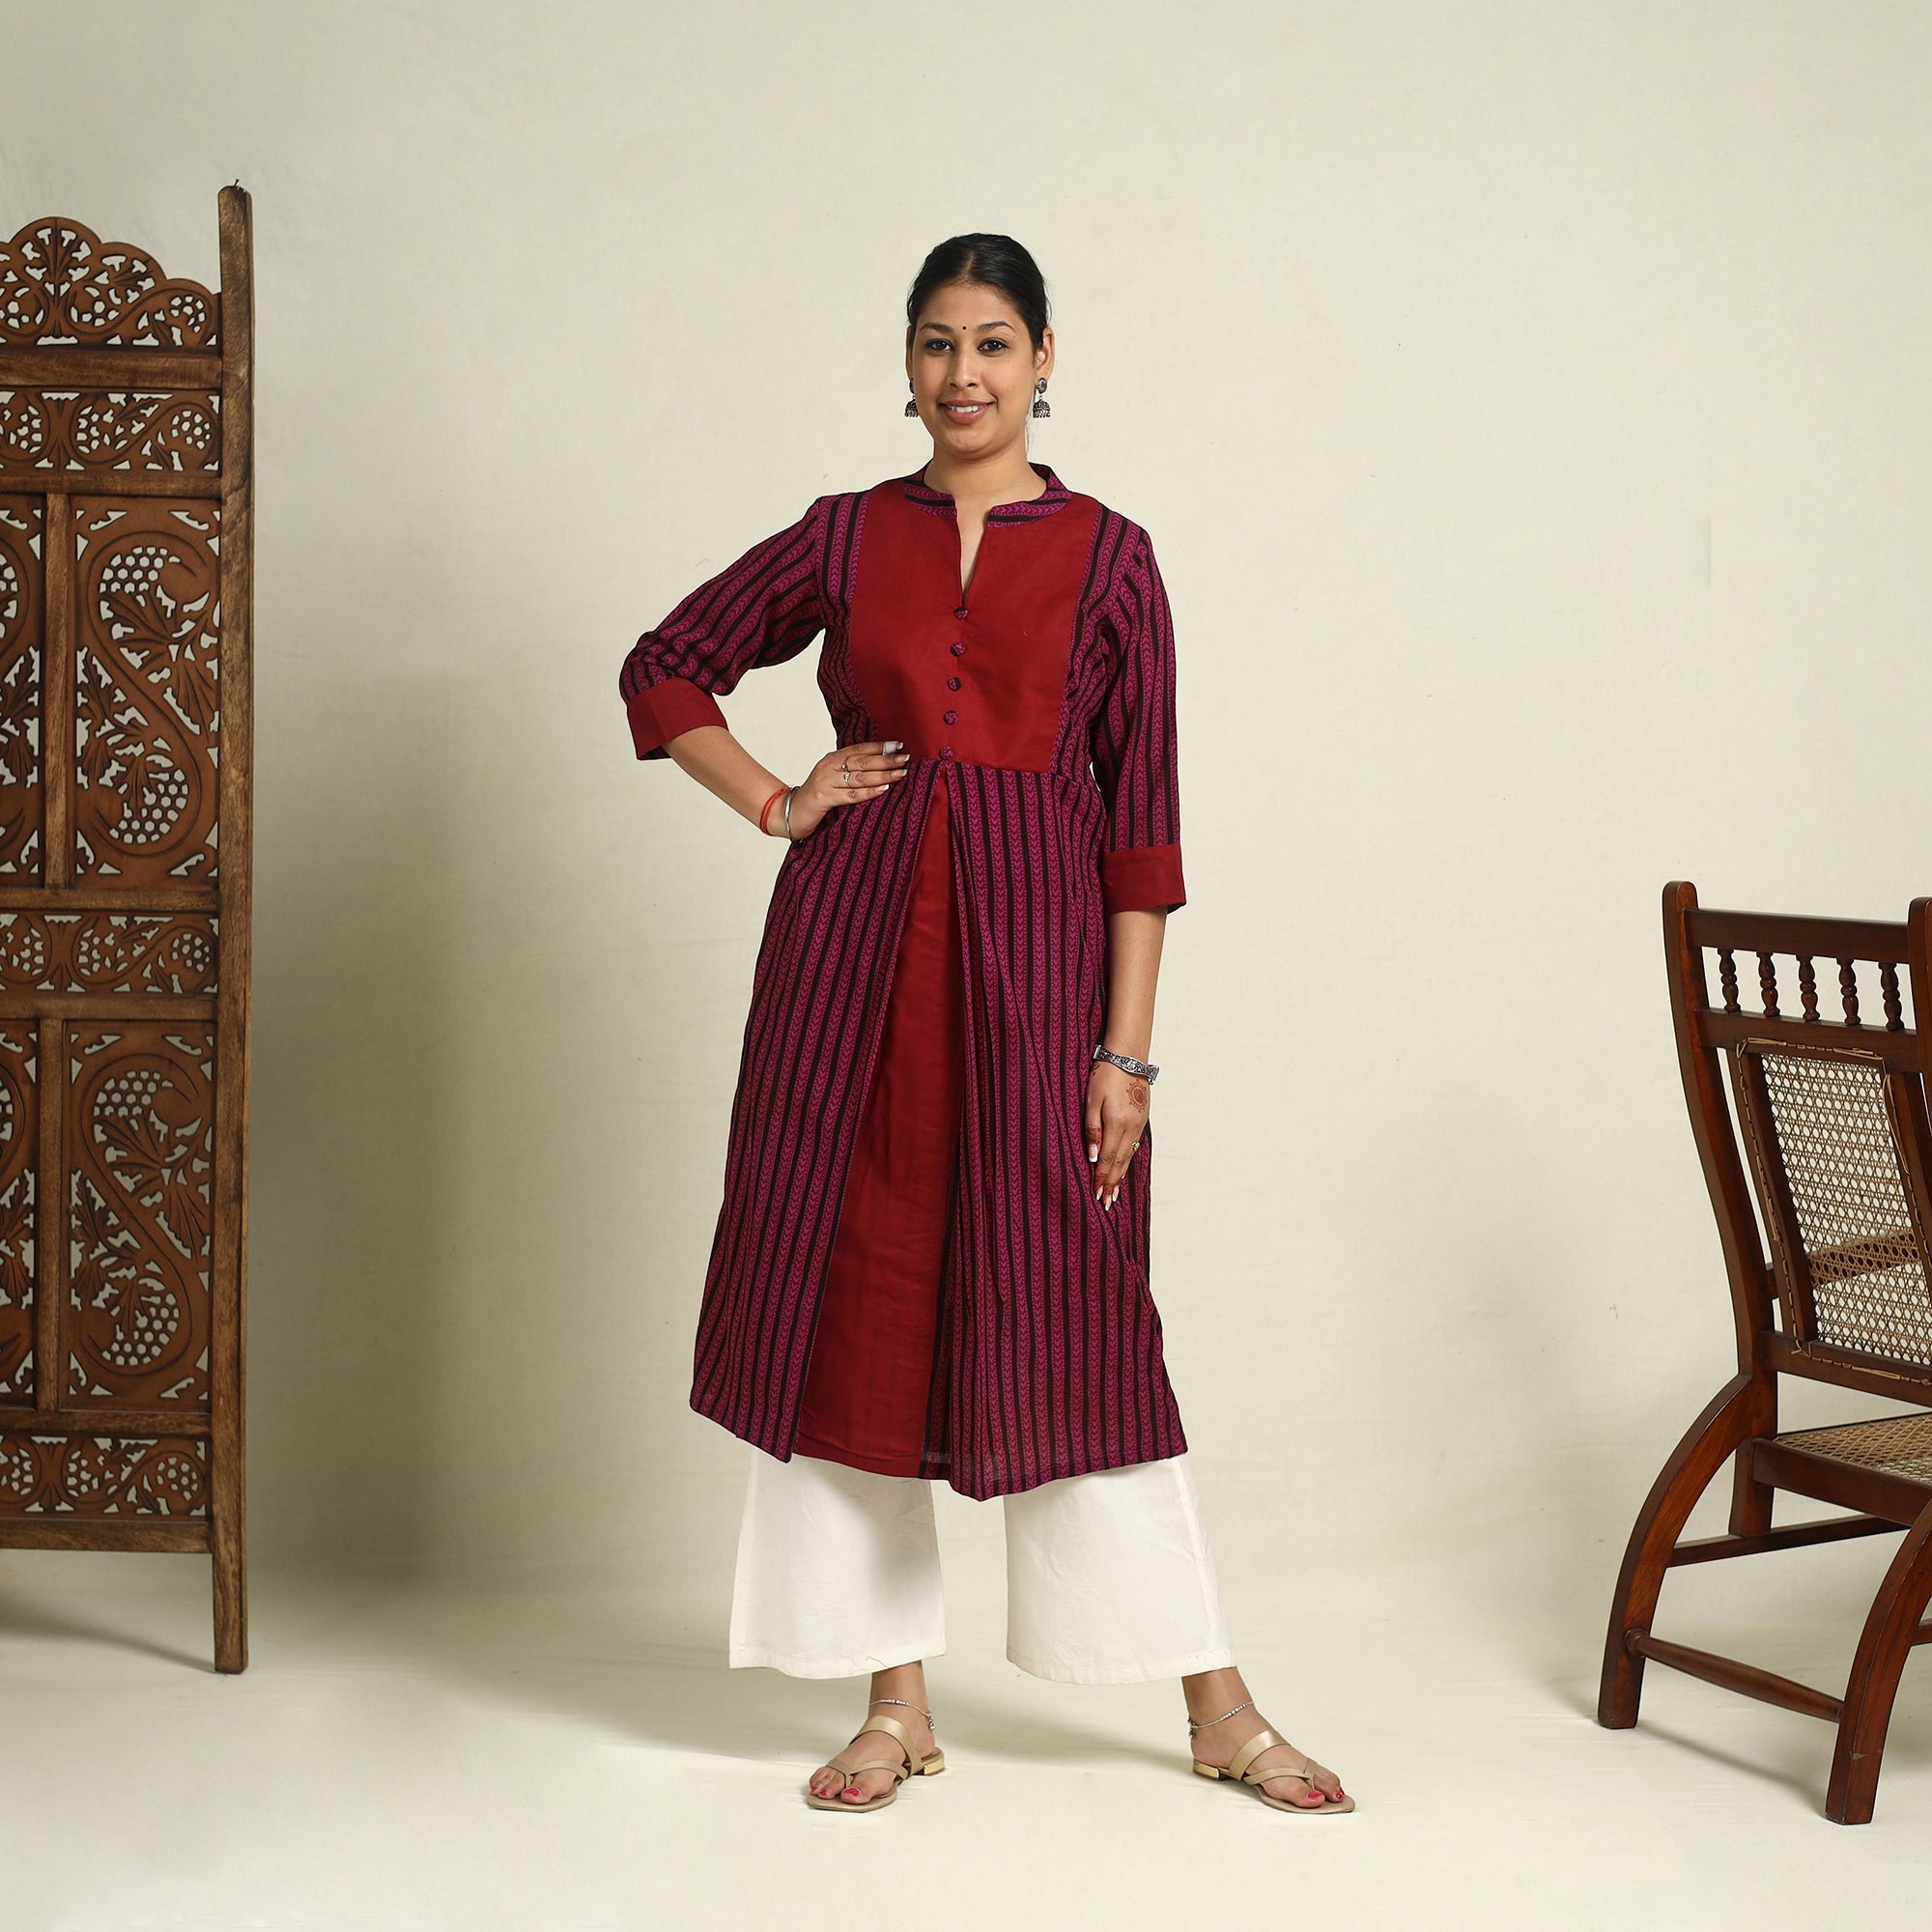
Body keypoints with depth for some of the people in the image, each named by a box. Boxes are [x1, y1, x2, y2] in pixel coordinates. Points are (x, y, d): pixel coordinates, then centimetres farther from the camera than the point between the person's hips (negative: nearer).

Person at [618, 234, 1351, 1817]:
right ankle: (898, 1704, 17)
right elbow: (664, 671, 18)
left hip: (1034, 951, -2)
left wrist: (1127, 1048, -6)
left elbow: (1141, 817, -1)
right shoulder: (846, 538, 7)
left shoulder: (1107, 557, 2)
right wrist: (776, 805, 4)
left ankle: (1220, 1710, 11)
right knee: (855, 1301, 4)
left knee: (1070, 1317, -1)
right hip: (854, 953, 2)